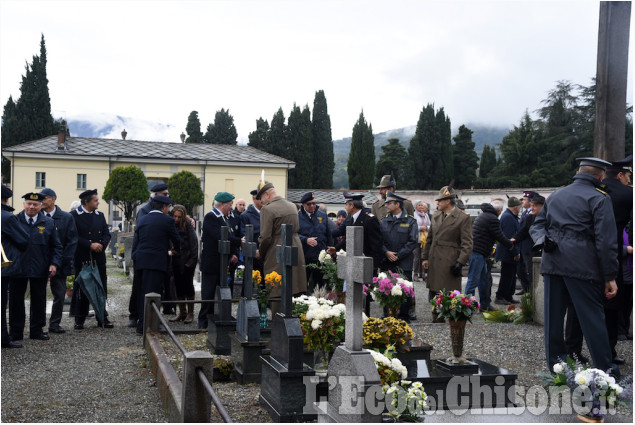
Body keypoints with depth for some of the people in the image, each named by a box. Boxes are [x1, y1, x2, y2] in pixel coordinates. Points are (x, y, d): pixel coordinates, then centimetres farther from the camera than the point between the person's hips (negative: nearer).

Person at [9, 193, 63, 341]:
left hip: (40, 270, 1)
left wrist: (54, 263, -3)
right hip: (17, 268, -1)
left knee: (39, 301, 8)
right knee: (16, 301, 5)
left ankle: (37, 331, 19)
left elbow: (56, 246, 9)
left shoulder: (48, 223, 6)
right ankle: (15, 332, 16)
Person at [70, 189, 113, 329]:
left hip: (99, 259, 4)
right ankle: (80, 319, 13)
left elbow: (107, 234, 12)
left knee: (101, 289, 6)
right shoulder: (74, 215, -3)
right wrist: (90, 245, -16)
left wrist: (102, 245, -8)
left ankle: (102, 318, 15)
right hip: (82, 259, -4)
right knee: (81, 290, 3)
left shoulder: (100, 215, 14)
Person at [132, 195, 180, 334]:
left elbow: (136, 240, 13)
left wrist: (135, 257, 20)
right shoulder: (166, 220, -4)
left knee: (143, 292, 15)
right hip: (157, 261, -7)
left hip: (141, 260, 7)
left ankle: (142, 322, 24)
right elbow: (176, 239, 6)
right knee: (151, 293, -4)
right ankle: (143, 326, -4)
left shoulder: (143, 219, 13)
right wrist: (175, 249, 27)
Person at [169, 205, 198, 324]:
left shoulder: (188, 226, -8)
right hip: (176, 260, 5)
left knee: (188, 285, -1)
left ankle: (190, 313, 8)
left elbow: (194, 243, -9)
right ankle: (182, 312, 17)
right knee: (178, 286, 8)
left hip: (187, 261, -5)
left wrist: (191, 261, -12)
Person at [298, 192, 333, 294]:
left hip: (321, 257, 3)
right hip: (304, 258, -3)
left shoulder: (323, 216, 12)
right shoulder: (297, 216, 1)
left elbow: (329, 235, 14)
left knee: (322, 284, 7)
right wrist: (306, 240, -21)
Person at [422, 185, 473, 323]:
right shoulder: (436, 216, 13)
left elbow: (467, 243, -9)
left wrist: (460, 262, -15)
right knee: (434, 292, 12)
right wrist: (425, 257, 13)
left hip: (450, 262, -7)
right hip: (434, 262, 7)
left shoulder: (463, 217, -7)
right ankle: (437, 319, 25)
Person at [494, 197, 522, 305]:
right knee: (506, 276, -4)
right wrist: (515, 253, -21)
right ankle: (500, 297, 3)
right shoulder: (508, 217, -18)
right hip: (508, 253, -11)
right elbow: (509, 237, -23)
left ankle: (508, 297, 21)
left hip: (511, 253, 11)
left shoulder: (510, 216, 17)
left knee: (511, 276, 14)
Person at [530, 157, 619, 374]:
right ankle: (606, 372, 6)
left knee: (553, 315, 8)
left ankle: (555, 365, 16)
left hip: (552, 264, 5)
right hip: (582, 266, -5)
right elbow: (607, 240, -8)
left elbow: (537, 225, 17)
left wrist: (544, 240, -2)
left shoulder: (555, 196, 17)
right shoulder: (599, 198, -3)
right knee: (592, 317, 0)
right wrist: (610, 277, -6)